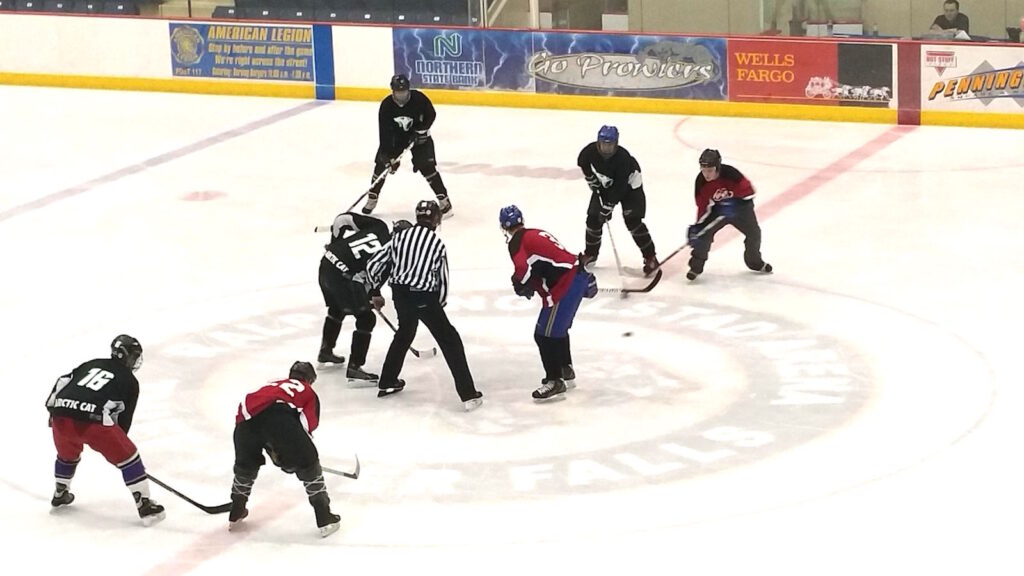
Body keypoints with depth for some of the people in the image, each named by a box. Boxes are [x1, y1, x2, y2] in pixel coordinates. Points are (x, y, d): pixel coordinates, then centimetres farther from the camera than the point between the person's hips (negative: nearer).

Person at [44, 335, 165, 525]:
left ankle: (60, 494, 52)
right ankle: (145, 506, 4)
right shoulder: (129, 381, 17)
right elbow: (124, 418, 20)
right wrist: (117, 447, 31)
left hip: (61, 416, 5)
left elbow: (63, 381, 21)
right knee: (127, 457, 8)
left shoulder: (92, 364, 29)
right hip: (93, 421, -5)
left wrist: (51, 407, 30)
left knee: (68, 454, 36)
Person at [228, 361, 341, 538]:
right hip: (279, 416, -4)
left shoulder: (273, 385, 44)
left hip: (247, 417, 4)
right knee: (308, 463, 12)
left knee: (246, 463, 31)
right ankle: (324, 519, 10)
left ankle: (236, 514, 38)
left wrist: (273, 449, 46)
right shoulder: (308, 392, 31)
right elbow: (307, 424, 15)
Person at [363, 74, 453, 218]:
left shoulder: (418, 98, -25)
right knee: (381, 163, -3)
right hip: (395, 136, 2)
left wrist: (420, 131, -21)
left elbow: (431, 115, -8)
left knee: (427, 166, -16)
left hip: (418, 134, -2)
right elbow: (385, 132, -24)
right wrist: (389, 156, -30)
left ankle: (443, 200, -9)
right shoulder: (386, 105, -23)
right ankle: (372, 199, 14)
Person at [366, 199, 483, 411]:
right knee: (450, 341, 3)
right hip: (424, 297, -5)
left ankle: (387, 383, 39)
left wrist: (375, 290, 23)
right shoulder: (437, 244, -3)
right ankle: (468, 395, -3)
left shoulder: (400, 237, 5)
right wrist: (439, 303, 19)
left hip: (400, 293, 5)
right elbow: (442, 281, 1)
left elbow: (374, 265, 6)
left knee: (405, 333, 30)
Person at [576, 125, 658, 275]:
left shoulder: (623, 158, -37)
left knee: (632, 221, -14)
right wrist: (591, 179, -1)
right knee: (593, 218, 0)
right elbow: (583, 163, 1)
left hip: (629, 185, -5)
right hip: (603, 185, 5)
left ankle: (650, 257, -4)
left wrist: (608, 206, -31)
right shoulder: (590, 151, -25)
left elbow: (619, 187, -33)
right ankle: (590, 254, 21)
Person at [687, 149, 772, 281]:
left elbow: (748, 191, -25)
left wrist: (733, 203, -36)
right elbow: (702, 207, -16)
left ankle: (755, 262, 32)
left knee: (754, 233, 5)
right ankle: (696, 266, -4)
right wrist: (697, 226, -24)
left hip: (739, 205, -1)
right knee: (704, 232, -18)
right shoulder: (700, 182, -24)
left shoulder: (730, 173, -35)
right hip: (717, 208, 1)